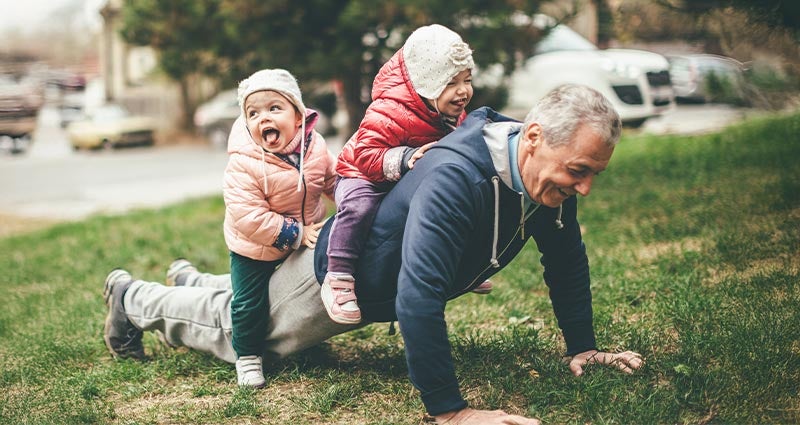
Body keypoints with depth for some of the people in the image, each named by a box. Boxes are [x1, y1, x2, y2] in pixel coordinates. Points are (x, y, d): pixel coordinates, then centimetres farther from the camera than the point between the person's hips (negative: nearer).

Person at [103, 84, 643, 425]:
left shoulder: (552, 171, -19)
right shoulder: (456, 177, -46)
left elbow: (567, 258, -2)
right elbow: (419, 297, -51)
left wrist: (582, 348, 0)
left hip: (380, 289, 8)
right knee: (237, 330, 16)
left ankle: (192, 283, 58)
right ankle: (132, 297, 39)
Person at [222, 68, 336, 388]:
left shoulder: (314, 146, -15)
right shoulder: (244, 164, -33)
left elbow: (332, 179, 6)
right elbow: (248, 217, -36)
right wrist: (296, 234, -33)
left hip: (306, 234, 5)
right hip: (255, 247, -5)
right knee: (250, 302, -1)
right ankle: (247, 356, 21)